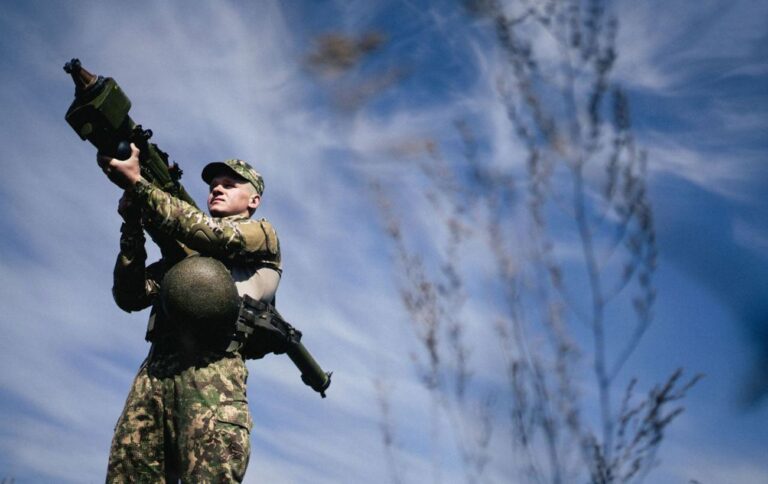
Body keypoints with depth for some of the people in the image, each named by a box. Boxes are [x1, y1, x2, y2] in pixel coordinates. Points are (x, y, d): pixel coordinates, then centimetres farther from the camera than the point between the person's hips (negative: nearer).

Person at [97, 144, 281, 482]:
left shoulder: (262, 234, 18)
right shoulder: (181, 248, 33)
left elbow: (212, 235, -3)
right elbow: (130, 297, 20)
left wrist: (136, 183, -6)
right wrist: (133, 226, 7)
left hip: (213, 368, -5)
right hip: (156, 370, 5)